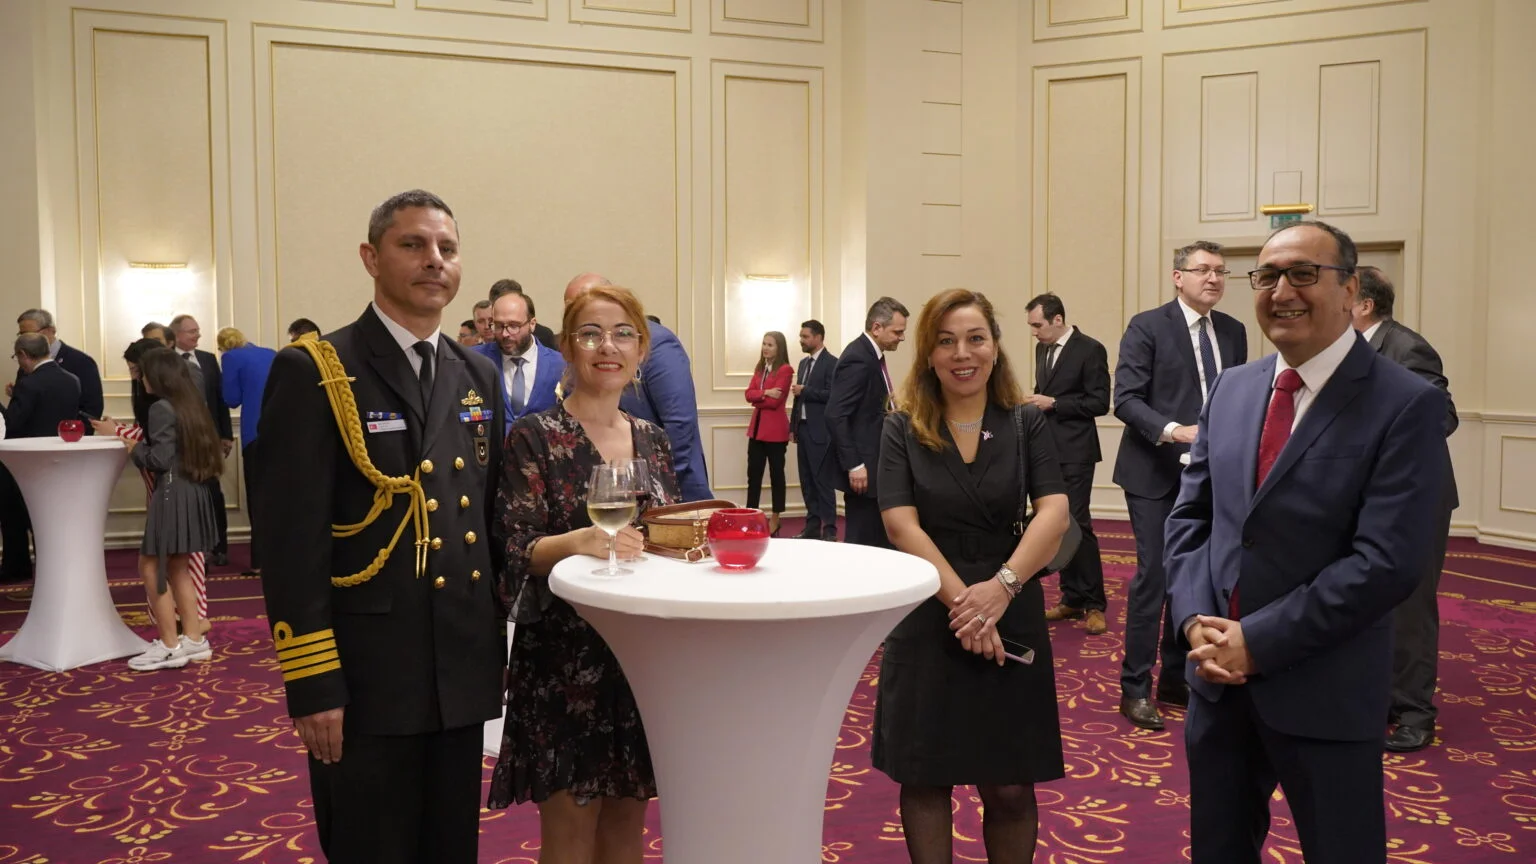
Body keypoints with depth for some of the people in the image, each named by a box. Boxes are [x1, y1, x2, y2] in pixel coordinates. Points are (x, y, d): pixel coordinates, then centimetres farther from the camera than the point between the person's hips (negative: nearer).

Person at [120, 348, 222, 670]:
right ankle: (193, 640, 17)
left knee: (151, 567, 0)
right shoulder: (191, 404, 12)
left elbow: (160, 459, -17)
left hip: (172, 494, -9)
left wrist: (135, 449, 2)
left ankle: (170, 645, 2)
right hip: (194, 492, 9)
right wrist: (140, 442, 21)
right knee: (177, 567, 16)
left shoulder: (161, 408, -13)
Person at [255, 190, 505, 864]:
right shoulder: (314, 372, -8)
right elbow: (290, 538, -12)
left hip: (463, 674, 6)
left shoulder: (477, 376, 10)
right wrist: (312, 684, -14)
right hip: (364, 680, -5)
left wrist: (499, 641, 12)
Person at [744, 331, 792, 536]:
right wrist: (765, 393, -16)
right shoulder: (759, 368, 13)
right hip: (757, 427, 7)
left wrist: (758, 399, -1)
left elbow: (775, 401, -17)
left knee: (776, 474, 4)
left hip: (775, 429, -7)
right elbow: (749, 394, 2)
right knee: (753, 474, 8)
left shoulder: (785, 370, -10)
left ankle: (774, 521, 12)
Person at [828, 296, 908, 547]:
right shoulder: (857, 359, -17)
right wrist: (854, 465, -23)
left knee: (879, 540, 12)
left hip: (876, 463, 10)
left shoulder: (871, 354, 13)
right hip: (863, 467, -10)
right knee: (862, 542, -3)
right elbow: (835, 416, -22)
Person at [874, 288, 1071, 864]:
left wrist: (1001, 587, -24)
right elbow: (901, 524, -10)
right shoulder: (902, 430, 0)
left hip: (1012, 618, 0)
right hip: (926, 619, 0)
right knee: (925, 778, 9)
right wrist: (960, 599, -20)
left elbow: (1054, 514, -11)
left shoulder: (1027, 424, 1)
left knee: (1009, 787, 6)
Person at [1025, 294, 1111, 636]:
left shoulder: (1090, 349, -10)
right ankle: (1072, 598, 18)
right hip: (1047, 448, 7)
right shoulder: (1042, 349, 12)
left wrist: (1053, 403, -17)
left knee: (1077, 523, -9)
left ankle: (1095, 604, 1)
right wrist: (1036, 402, 0)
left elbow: (1100, 402, -13)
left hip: (1074, 451, -7)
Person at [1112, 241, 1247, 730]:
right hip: (1155, 472, -5)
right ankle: (1135, 687, 6)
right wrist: (1175, 430, -26)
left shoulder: (1233, 331, 10)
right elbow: (1126, 400, -13)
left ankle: (1176, 678, 24)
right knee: (1154, 574, -5)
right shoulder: (1147, 327, -7)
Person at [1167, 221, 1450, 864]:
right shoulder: (1231, 388, 7)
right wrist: (1195, 620, -7)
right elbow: (1189, 516, 8)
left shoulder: (1406, 404, -12)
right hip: (1217, 674, 5)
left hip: (1324, 691, -5)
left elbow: (1387, 562, -19)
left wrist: (1257, 639, -18)